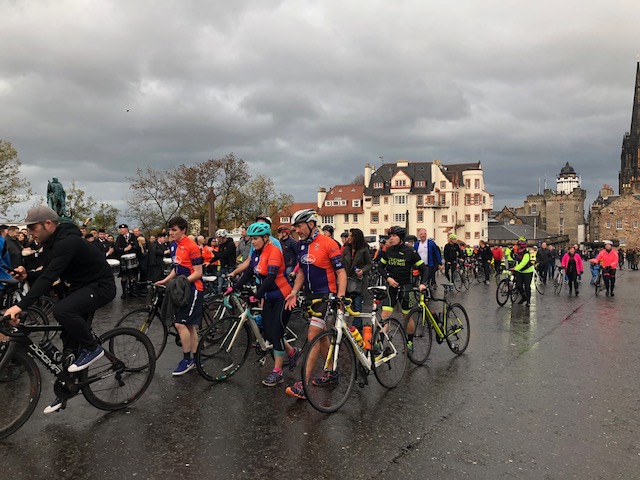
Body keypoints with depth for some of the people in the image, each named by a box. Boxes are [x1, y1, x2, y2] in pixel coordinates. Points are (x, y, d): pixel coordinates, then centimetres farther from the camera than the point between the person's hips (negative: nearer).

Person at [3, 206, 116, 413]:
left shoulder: (67, 242, -26)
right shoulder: (51, 243, 5)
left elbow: (49, 277, -34)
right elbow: (47, 274, 12)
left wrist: (21, 305, -38)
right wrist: (27, 275, -10)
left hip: (100, 286, -10)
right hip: (81, 287, 10)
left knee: (61, 310, -32)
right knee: (69, 338, 9)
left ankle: (92, 348, -10)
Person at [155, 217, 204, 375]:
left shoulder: (191, 246, -16)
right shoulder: (173, 245, 9)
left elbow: (198, 273, -17)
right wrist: (164, 280, 8)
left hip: (192, 289, -9)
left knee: (180, 323, -11)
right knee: (190, 325, 13)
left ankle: (187, 359, 2)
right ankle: (195, 359, 22)